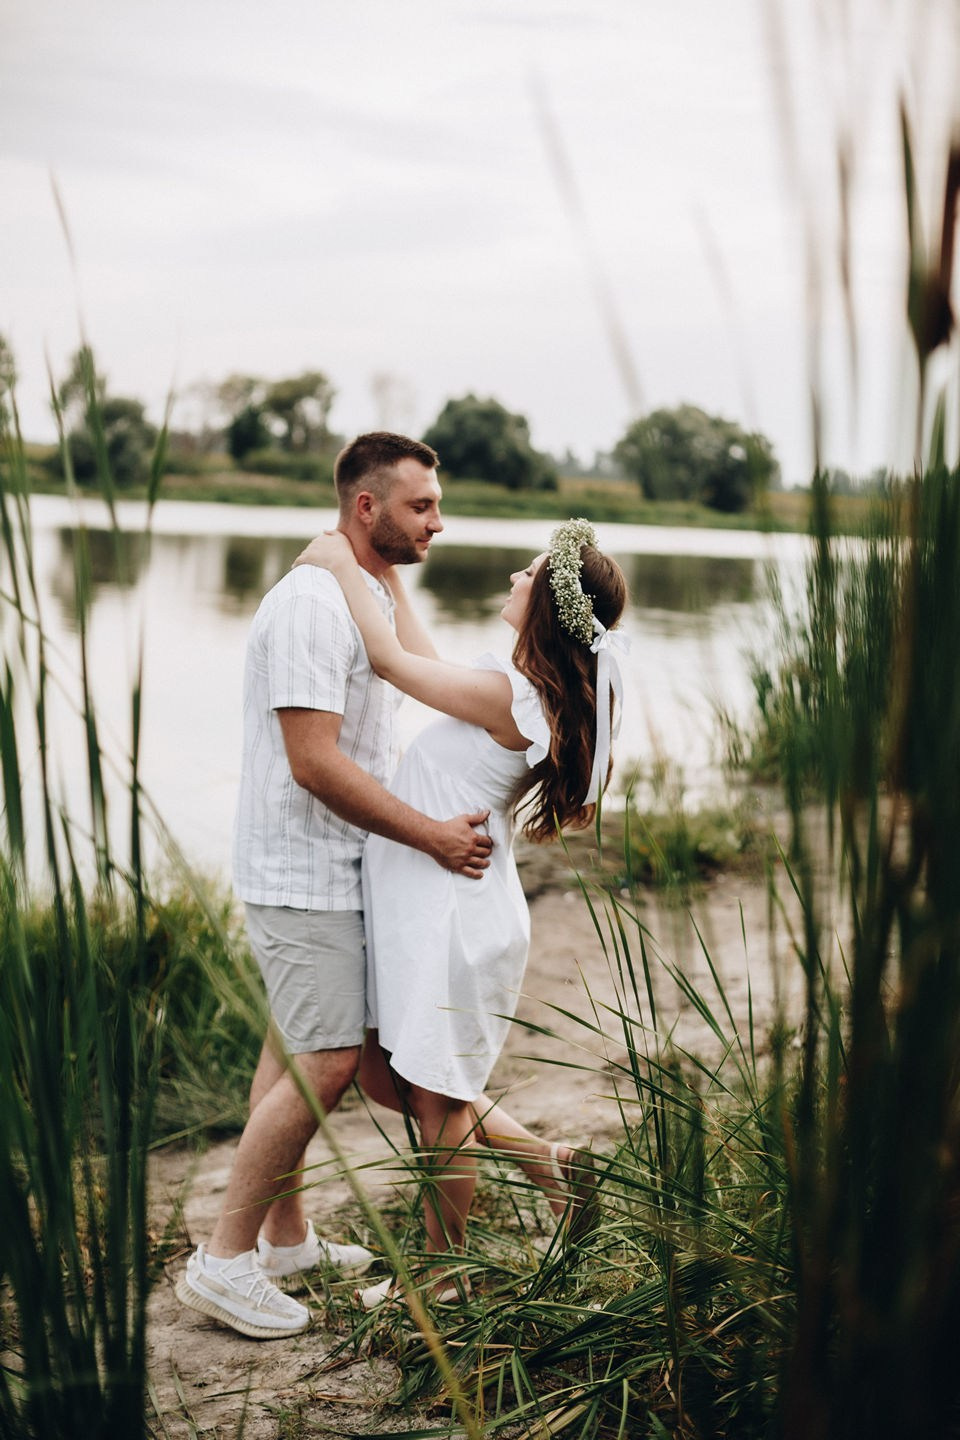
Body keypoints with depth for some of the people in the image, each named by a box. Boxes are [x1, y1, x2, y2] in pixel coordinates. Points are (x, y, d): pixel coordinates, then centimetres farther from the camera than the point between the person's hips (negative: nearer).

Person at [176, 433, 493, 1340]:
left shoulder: (370, 595, 12)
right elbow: (315, 762, -26)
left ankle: (286, 1239, 28)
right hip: (303, 873, -10)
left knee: (297, 1051, 16)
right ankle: (224, 1260, 2)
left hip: (330, 866, 10)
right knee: (325, 1063, -9)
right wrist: (432, 836, -22)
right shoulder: (311, 604, -21)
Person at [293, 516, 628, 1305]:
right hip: (423, 909, 10)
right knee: (386, 1077, 20)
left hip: (453, 917, -10)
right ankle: (551, 1163, 29)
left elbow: (391, 661, -16)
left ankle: (441, 1280, 26)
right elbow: (428, 667, 21)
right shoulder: (542, 693, 6)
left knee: (437, 1101, 7)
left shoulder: (507, 694, -23)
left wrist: (345, 567, -3)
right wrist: (390, 581, 25)